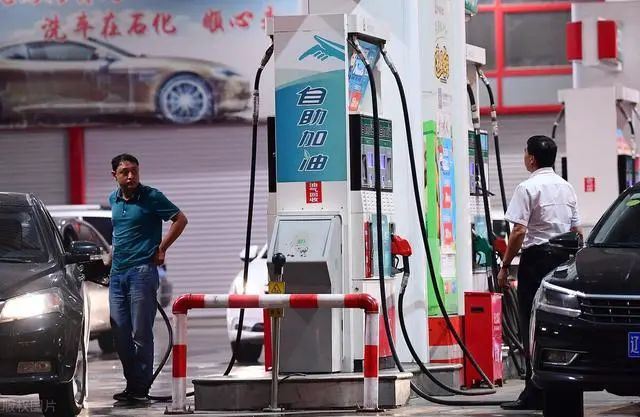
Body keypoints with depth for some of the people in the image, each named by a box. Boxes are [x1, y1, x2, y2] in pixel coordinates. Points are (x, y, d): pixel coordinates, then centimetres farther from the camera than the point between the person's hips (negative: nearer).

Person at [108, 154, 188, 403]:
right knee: (120, 334, 6)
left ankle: (140, 388, -3)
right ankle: (131, 385, 15)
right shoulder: (114, 200, 13)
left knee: (141, 334, -6)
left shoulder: (151, 197, -6)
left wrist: (161, 249, -5)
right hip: (117, 272, 7)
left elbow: (180, 219, -4)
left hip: (142, 271, -7)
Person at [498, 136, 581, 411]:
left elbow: (519, 231, -15)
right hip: (563, 259, 7)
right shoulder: (566, 187, 14)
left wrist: (505, 266, -9)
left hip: (536, 257, -7)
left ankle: (535, 395, -8)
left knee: (532, 326, -5)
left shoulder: (528, 188, -9)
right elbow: (577, 231, 17)